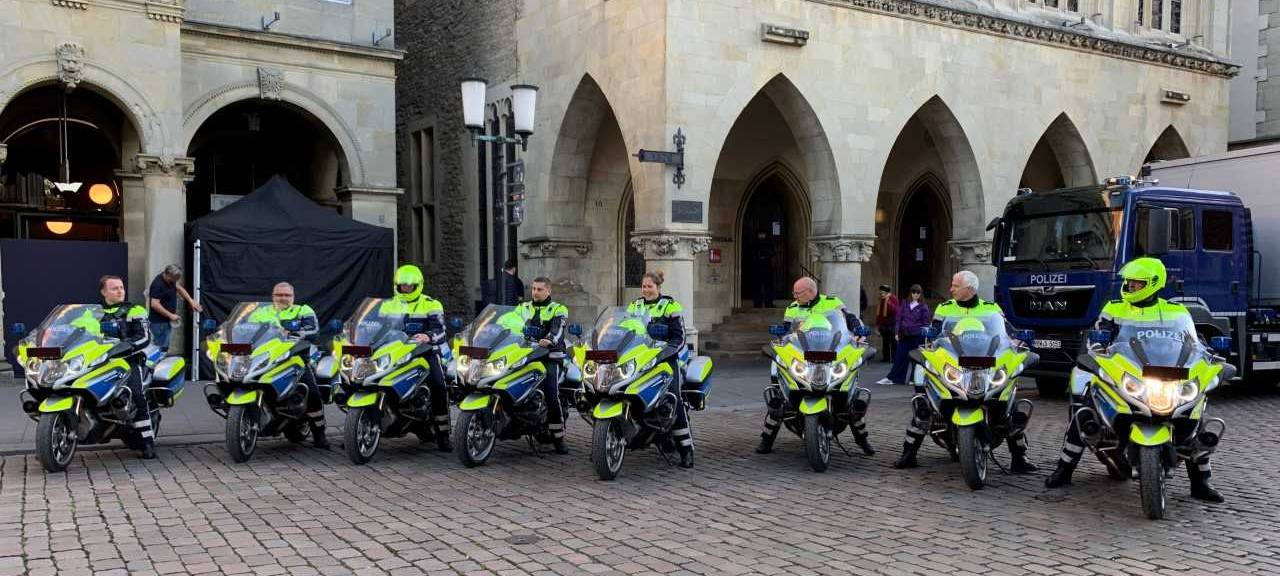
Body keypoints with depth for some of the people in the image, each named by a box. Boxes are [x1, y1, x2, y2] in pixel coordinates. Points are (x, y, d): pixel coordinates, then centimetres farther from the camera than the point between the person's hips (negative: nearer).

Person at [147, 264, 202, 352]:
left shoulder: (171, 280, 4)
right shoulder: (158, 284, -23)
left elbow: (179, 288, 18)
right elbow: (154, 304, -28)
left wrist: (191, 301, 6)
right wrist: (171, 315, -24)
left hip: (167, 321, 10)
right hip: (159, 322, -10)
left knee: (165, 348, 17)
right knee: (160, 348, -9)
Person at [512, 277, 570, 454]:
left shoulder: (558, 309, 9)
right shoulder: (523, 308, 23)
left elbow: (558, 327, -11)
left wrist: (550, 339, -33)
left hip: (550, 355, -4)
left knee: (552, 395, -18)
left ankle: (558, 437, -11)